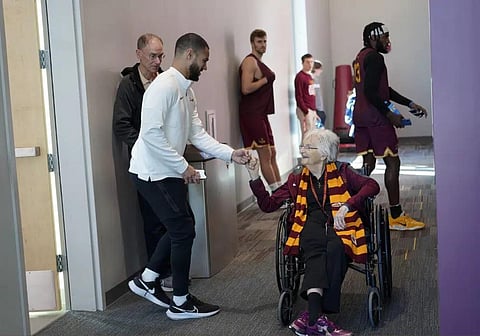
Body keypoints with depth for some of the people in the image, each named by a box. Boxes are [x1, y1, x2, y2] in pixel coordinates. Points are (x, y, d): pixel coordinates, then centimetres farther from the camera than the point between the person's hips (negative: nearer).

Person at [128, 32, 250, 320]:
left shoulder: (187, 90, 11)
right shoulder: (164, 85, -19)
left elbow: (198, 133, 9)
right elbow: (152, 133, -27)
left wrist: (231, 154, 0)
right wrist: (183, 167, -22)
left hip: (168, 172, 10)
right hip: (154, 173, -10)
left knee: (182, 226, 18)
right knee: (184, 231, -3)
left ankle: (147, 280, 29)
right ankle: (181, 302, 11)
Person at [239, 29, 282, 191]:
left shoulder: (259, 62, 19)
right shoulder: (250, 61, -11)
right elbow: (246, 88, -23)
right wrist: (266, 79, -13)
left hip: (260, 114, 10)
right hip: (252, 114, -10)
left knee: (272, 153, 13)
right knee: (265, 155, -7)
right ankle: (276, 191, -2)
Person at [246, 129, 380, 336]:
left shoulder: (341, 172, 16)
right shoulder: (297, 181, 24)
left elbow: (372, 185, 2)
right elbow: (268, 204, 21)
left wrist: (347, 205, -12)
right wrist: (255, 177, 8)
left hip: (340, 225, -1)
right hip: (312, 224, 1)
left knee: (334, 248, -38)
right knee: (316, 254, -36)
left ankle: (312, 317, -41)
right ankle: (318, 318, -52)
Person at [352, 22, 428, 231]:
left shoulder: (361, 57, 20)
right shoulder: (374, 57, -11)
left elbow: (384, 89, 22)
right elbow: (371, 92, -20)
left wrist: (410, 104, 20)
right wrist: (390, 115, -16)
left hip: (360, 115, 10)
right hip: (375, 117, -10)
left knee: (368, 163, 12)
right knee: (392, 163, -5)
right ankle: (396, 217, -3)